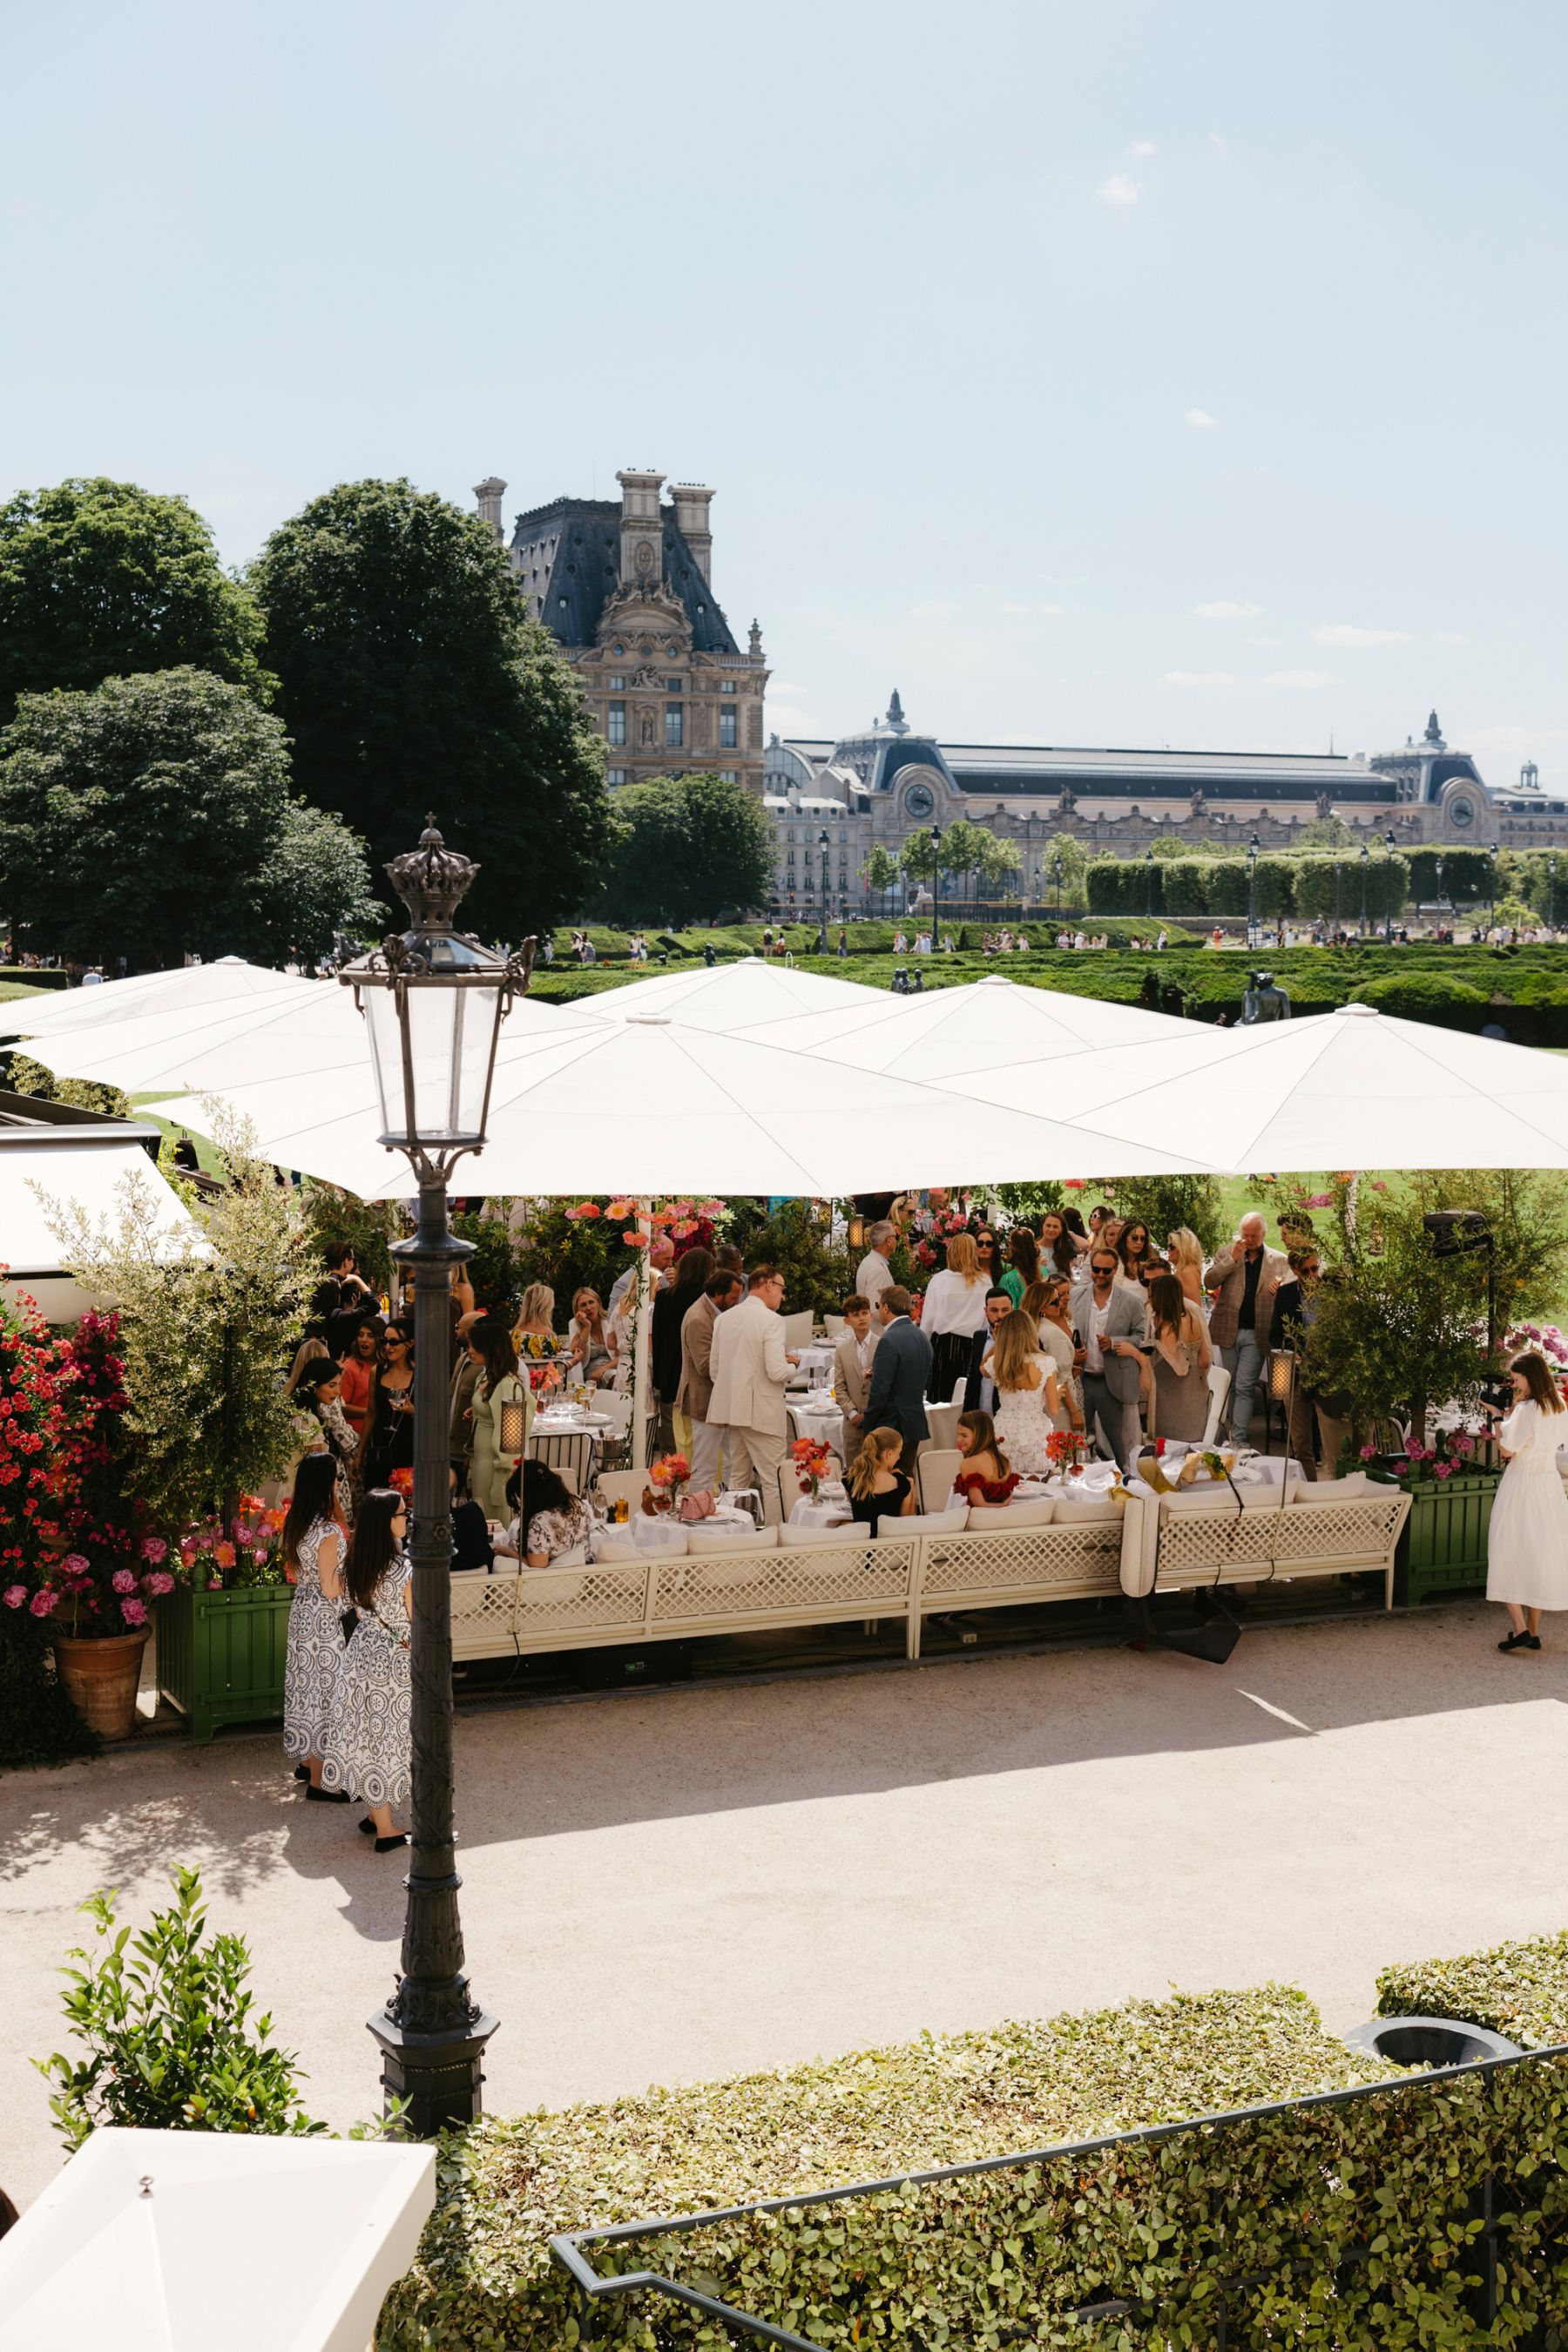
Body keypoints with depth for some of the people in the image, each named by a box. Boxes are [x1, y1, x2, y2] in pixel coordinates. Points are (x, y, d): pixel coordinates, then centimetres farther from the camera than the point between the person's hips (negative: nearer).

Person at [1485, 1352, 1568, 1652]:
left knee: (1510, 1552, 0)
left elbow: (1508, 1448, -15)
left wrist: (1498, 1415, -2)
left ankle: (1519, 1628, -9)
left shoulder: (1526, 1409, -17)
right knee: (1540, 1554, 11)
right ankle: (1533, 1632, 15)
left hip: (1522, 1486, -7)